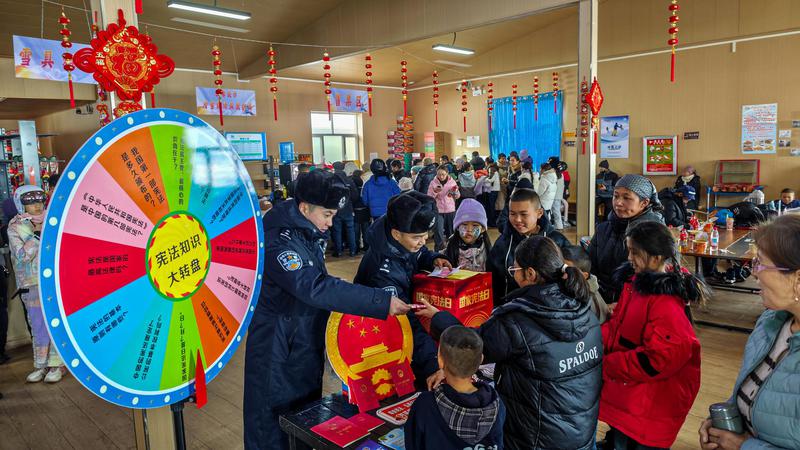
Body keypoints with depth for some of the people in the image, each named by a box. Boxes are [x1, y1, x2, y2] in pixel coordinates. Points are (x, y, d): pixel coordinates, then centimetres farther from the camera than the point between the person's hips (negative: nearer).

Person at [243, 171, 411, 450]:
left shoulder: (309, 233, 2)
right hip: (278, 348, -8)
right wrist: (382, 302, -39)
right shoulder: (278, 243, -27)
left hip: (308, 340, 9)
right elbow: (316, 288, -37)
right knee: (274, 417, 7)